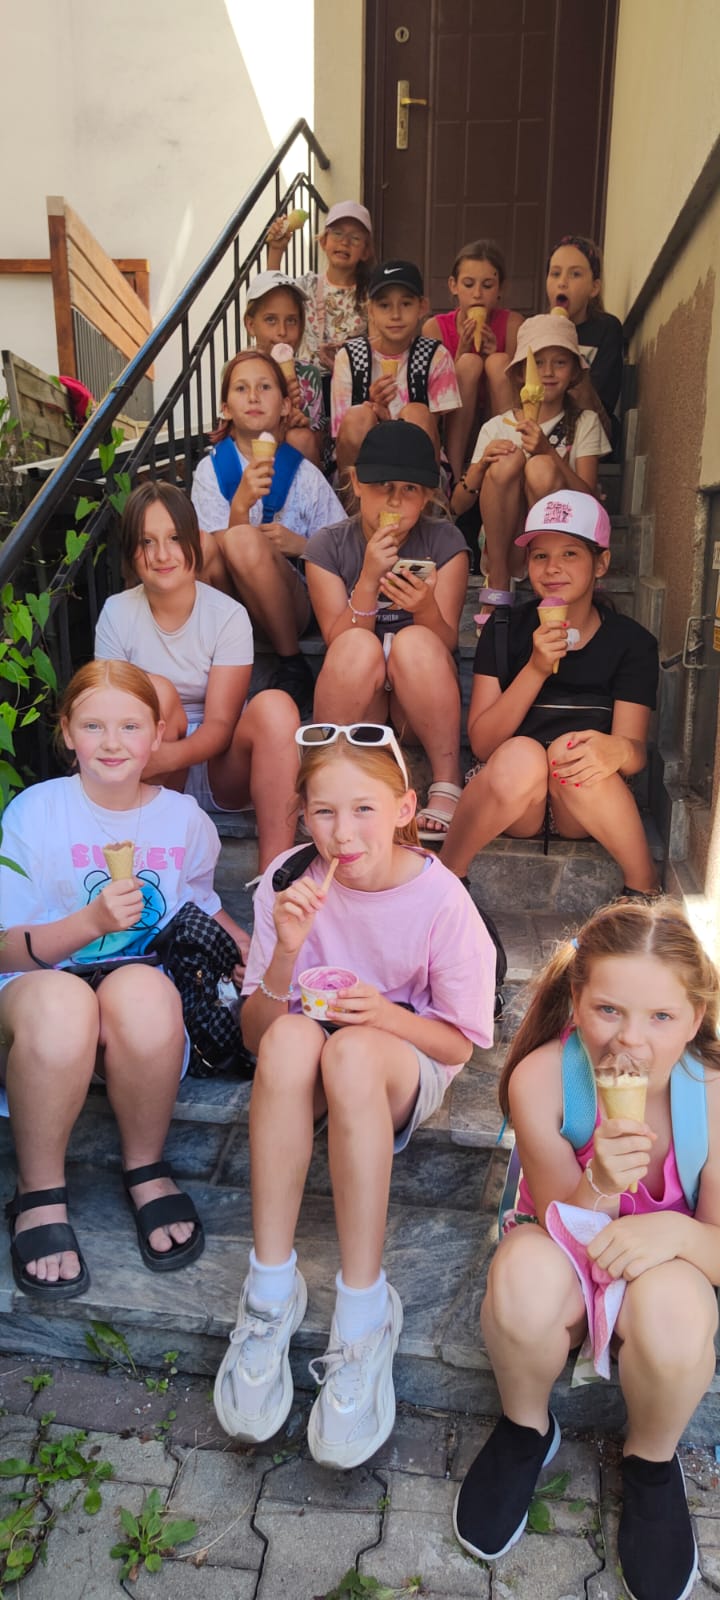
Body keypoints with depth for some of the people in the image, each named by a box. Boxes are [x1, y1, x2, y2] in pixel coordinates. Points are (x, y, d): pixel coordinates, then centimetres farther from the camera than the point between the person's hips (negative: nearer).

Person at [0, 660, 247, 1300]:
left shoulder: (183, 817, 7)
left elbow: (200, 905, 25)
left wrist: (252, 950, 6)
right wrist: (90, 921, -22)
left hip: (142, 997, 2)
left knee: (143, 991, -37)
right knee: (59, 999, -39)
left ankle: (147, 1170, -10)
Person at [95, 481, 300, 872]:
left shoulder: (228, 616, -9)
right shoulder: (117, 614, -4)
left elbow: (220, 725, -15)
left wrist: (164, 756, -35)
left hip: (220, 770, 0)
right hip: (152, 780, 1)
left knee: (275, 705, -29)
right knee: (156, 691, -27)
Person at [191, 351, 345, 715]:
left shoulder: (304, 476, 0)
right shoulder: (211, 469, 1)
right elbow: (220, 559, -9)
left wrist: (300, 545, -16)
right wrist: (241, 502, -26)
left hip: (288, 608, 0)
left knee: (245, 540, -31)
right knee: (203, 543, -29)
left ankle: (294, 669, -16)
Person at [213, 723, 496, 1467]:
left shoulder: (441, 900, -16)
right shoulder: (290, 883, -11)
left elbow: (456, 1044, -7)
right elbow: (254, 1033, -8)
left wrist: (386, 1014, -27)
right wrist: (286, 951, -26)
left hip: (407, 1073, -1)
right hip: (303, 1076, 2)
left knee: (353, 1049, -36)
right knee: (291, 1036, -34)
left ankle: (364, 1309, -28)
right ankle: (271, 1288, -26)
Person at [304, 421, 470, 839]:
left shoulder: (445, 542, -3)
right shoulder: (328, 547, -3)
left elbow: (447, 644, -11)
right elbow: (340, 646, -12)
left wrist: (427, 608, -33)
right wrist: (369, 579, -26)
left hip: (424, 703, 0)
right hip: (355, 706, 0)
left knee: (415, 641, -30)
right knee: (358, 645, -31)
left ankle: (447, 784, -23)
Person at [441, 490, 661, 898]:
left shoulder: (631, 642, 0)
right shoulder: (504, 632, 1)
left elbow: (636, 750, -10)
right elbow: (482, 743, -7)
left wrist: (616, 749, -36)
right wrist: (536, 669, -21)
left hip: (590, 804, 0)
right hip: (508, 801, 0)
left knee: (570, 748, -32)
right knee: (521, 755, -33)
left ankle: (645, 888, -17)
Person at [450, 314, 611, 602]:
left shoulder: (584, 423, 8)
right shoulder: (497, 427, 8)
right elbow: (458, 507, 4)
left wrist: (549, 451, -20)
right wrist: (482, 465, -15)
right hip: (503, 546, 1)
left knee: (541, 468, -26)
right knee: (508, 460, -23)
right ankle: (497, 580, -19)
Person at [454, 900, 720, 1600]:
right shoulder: (541, 1077, -26)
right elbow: (564, 1230, -19)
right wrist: (599, 1186, -42)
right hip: (564, 1248, 0)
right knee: (525, 1274, -36)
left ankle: (650, 1463, 2)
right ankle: (524, 1430, 0)